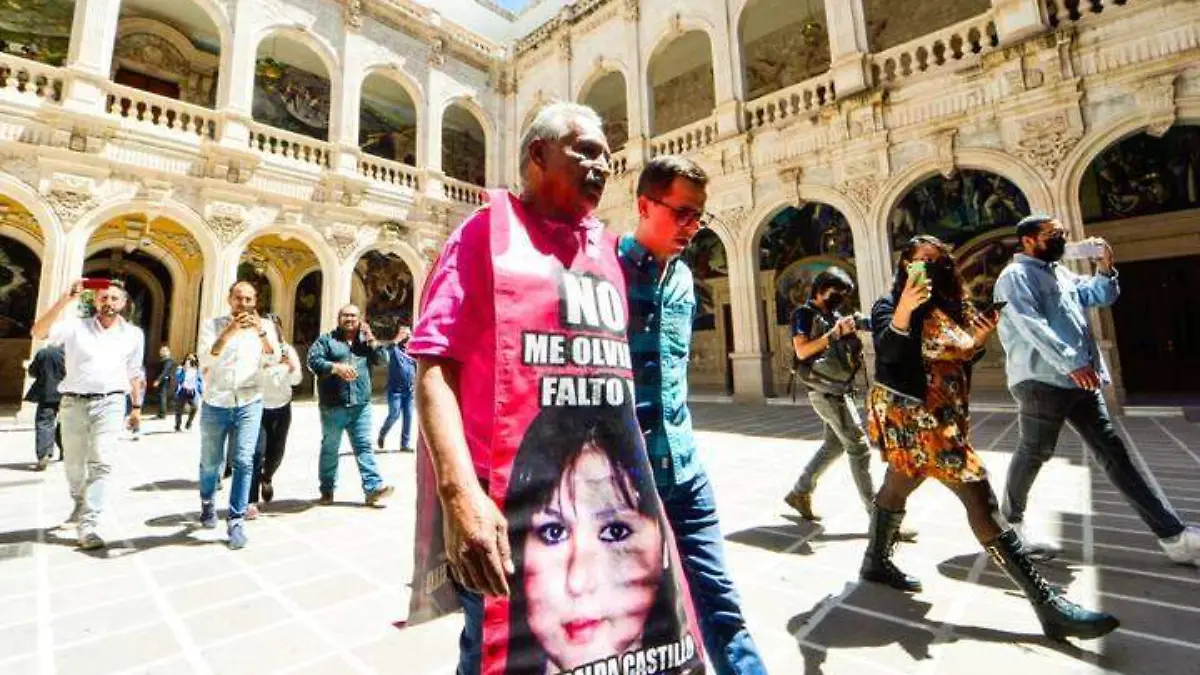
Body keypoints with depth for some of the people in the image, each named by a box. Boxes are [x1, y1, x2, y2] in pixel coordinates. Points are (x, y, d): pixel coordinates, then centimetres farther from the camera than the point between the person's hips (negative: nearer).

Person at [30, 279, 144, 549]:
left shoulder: (134, 334, 6)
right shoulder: (75, 326, 2)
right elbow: (38, 332, -17)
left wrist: (137, 406, 14)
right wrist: (65, 300, -20)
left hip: (109, 403, -1)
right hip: (74, 402, 1)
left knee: (101, 461, -11)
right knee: (73, 464, 15)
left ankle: (89, 522, -9)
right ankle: (80, 504, 40)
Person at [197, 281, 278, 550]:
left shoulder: (264, 327, 4)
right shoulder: (212, 325, 1)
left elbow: (274, 359, -10)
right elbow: (205, 360, -13)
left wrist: (261, 331, -24)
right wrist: (229, 331, -26)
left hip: (249, 404, 0)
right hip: (215, 404, 1)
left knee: (243, 462, -7)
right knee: (211, 462, 14)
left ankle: (236, 520, 2)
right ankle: (207, 503, 42)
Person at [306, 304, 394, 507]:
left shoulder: (365, 340, 16)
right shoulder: (326, 339, 5)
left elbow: (381, 358, 7)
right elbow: (313, 360, -8)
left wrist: (371, 338, -2)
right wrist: (336, 367, -22)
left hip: (361, 405, 2)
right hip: (333, 405, -2)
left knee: (364, 446, 1)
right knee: (330, 448, 10)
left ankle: (373, 488, -1)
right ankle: (327, 490, 22)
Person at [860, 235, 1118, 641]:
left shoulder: (950, 305, 14)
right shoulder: (889, 306, -8)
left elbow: (958, 360, 17)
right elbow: (887, 353, -25)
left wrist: (978, 341, -3)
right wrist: (904, 308, -39)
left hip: (941, 414, 8)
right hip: (911, 413, -8)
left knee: (897, 487, 18)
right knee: (978, 495, -11)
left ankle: (876, 562, 33)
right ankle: (1046, 601, -5)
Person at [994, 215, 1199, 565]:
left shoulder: (1061, 273, 21)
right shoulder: (1016, 276, -8)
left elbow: (1102, 296, 26)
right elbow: (1032, 325, -20)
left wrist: (1104, 267, 7)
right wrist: (1072, 362, -27)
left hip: (1081, 380, 9)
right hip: (1042, 380, -9)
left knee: (1112, 452, 11)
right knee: (1033, 454, 0)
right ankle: (1010, 522, 15)